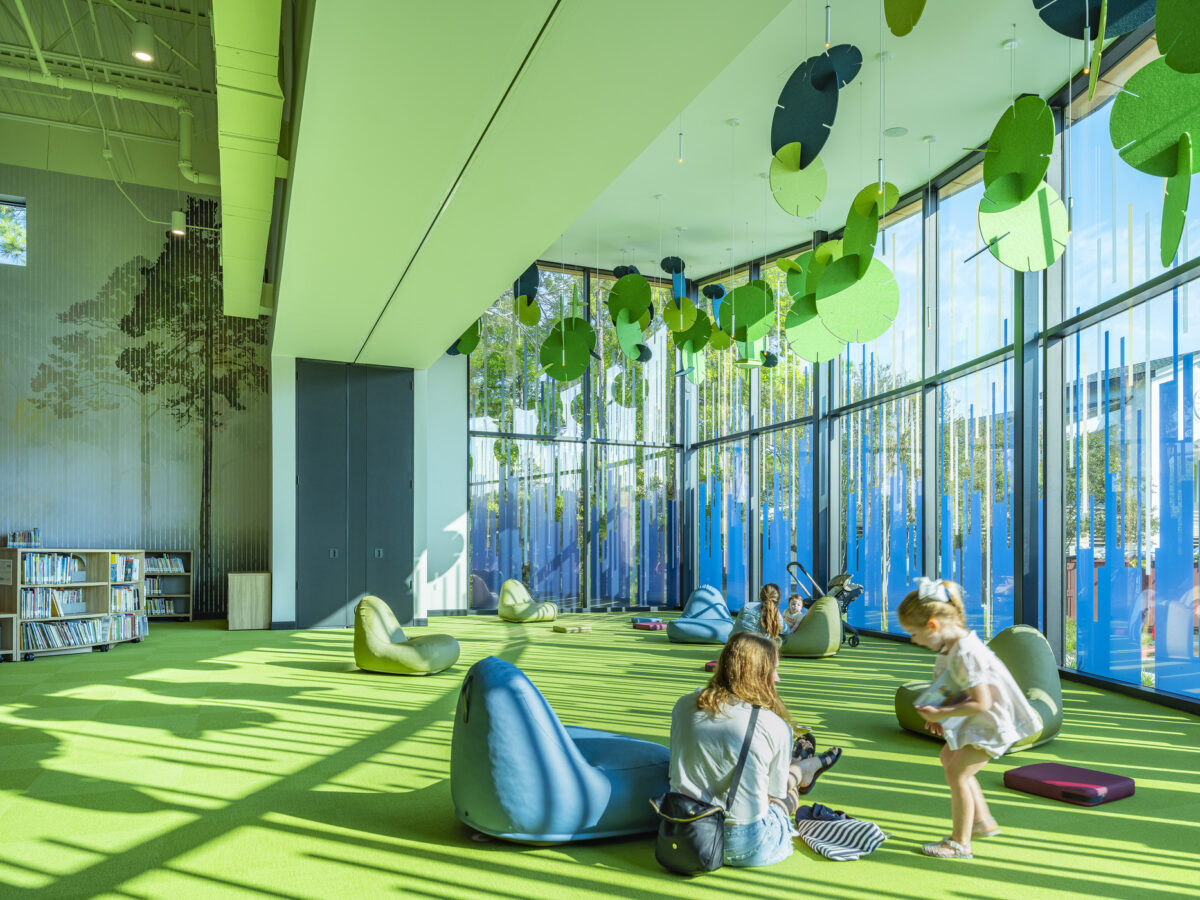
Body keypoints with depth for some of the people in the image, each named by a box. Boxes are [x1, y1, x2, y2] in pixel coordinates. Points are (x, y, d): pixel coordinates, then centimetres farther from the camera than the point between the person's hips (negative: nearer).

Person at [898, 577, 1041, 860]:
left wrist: (941, 714, -23)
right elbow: (960, 689, 12)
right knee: (949, 758, 21)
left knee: (957, 774, -4)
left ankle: (960, 843, 12)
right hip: (979, 719, 10)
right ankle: (983, 821, 33)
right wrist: (939, 713, -1)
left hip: (993, 721, -10)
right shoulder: (951, 644, -2)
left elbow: (981, 703, -32)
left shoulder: (966, 654, -32)